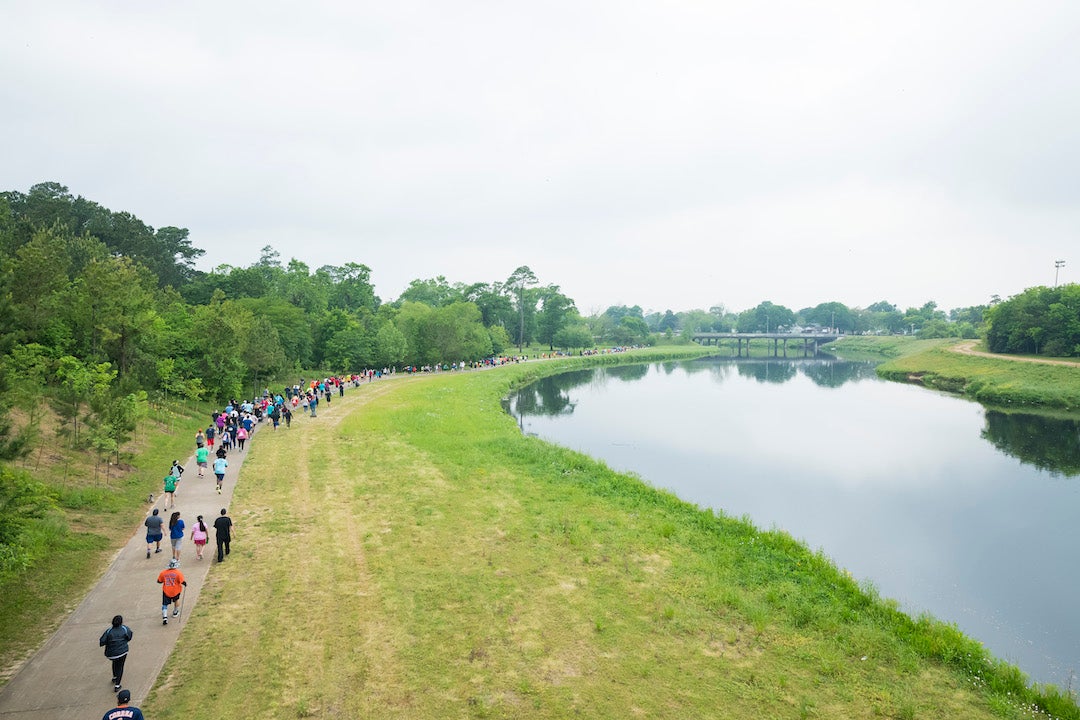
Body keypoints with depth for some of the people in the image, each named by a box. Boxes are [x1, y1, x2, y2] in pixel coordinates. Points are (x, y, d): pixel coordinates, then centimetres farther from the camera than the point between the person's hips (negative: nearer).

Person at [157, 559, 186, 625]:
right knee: (176, 600, 27)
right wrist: (185, 584, 5)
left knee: (165, 604, 8)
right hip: (176, 591, -1)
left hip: (166, 591, 1)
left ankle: (164, 617, -9)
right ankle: (175, 612, 42)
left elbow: (159, 581, 3)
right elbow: (182, 582, -17)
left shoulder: (163, 573, -7)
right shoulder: (178, 573, -16)